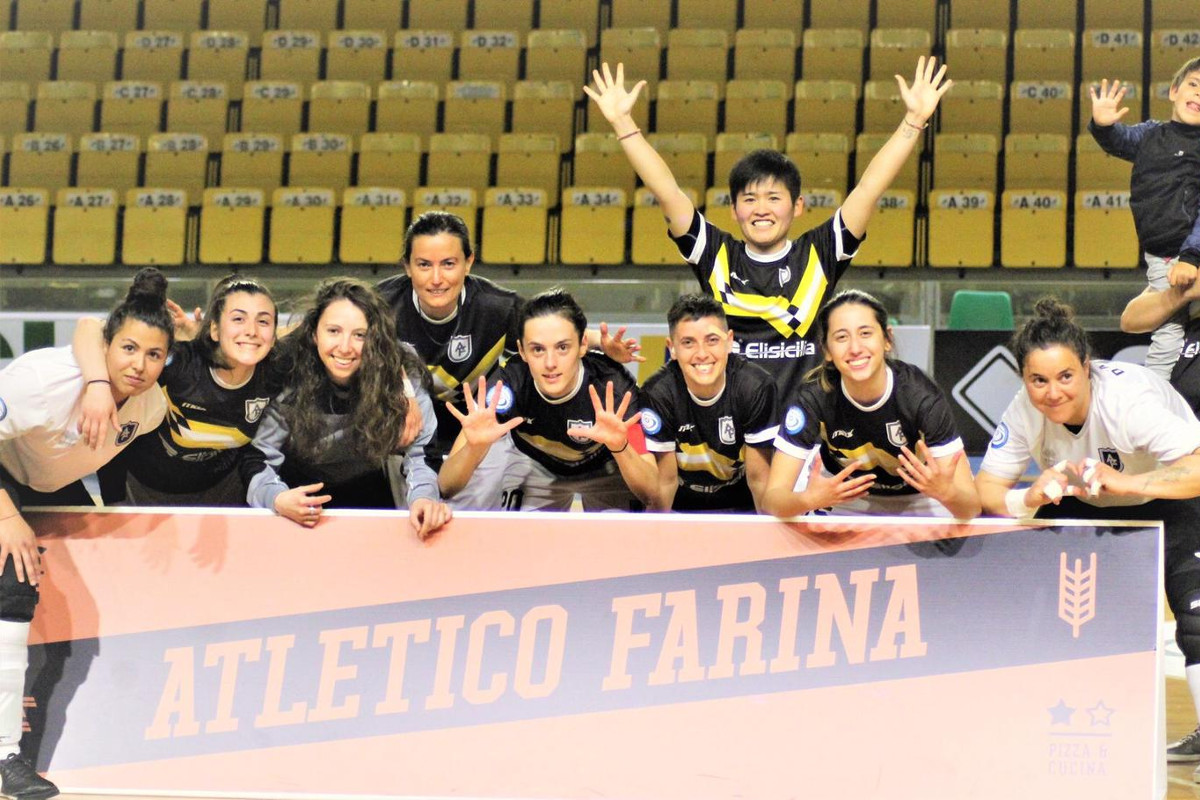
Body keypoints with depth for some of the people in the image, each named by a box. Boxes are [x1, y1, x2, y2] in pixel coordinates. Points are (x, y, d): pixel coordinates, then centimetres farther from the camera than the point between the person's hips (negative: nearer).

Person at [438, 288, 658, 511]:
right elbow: (447, 487, -33)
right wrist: (475, 447, -54)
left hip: (604, 470, -1)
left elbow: (650, 493, -38)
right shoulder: (509, 383, -32)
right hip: (538, 467, 1)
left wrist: (620, 448, -57)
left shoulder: (612, 386, -35)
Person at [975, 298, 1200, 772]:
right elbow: (985, 489, -21)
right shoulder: (1026, 412, -22)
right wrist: (1029, 499, -42)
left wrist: (1125, 483, -57)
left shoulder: (1127, 399, -36)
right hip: (1087, 508, 5)